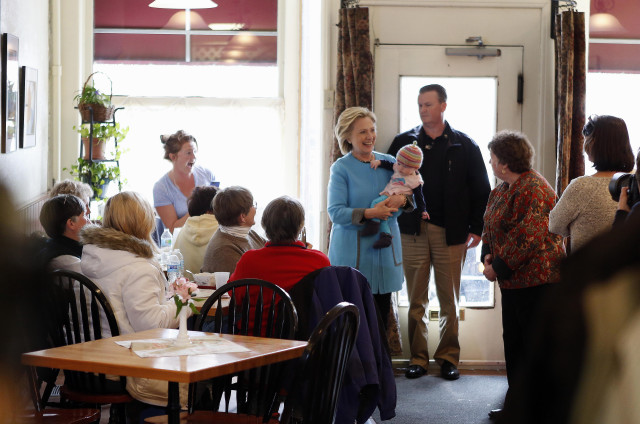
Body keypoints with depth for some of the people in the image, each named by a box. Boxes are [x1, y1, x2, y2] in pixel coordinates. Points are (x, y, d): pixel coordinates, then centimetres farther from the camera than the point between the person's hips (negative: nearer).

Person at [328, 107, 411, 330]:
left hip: (385, 250, 4)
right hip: (352, 251, -4)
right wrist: (369, 213, -23)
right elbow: (335, 212, -12)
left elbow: (413, 196, 11)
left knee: (382, 315, 5)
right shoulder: (341, 168, -4)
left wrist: (402, 199, -13)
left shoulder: (389, 163, 9)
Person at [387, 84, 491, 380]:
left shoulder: (463, 145, 5)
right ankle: (418, 358, 10)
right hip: (413, 231, 1)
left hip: (450, 232, -1)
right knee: (416, 300, 4)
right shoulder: (403, 143, 9)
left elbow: (481, 189, 5)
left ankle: (448, 357, 13)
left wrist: (476, 229, -1)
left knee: (449, 300, 4)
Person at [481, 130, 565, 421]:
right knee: (513, 340, 14)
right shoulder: (502, 189, 12)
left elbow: (528, 236, -24)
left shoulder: (533, 189, -18)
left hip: (535, 279, -10)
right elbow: (491, 225, 17)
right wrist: (488, 255, -2)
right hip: (513, 280, 10)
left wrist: (499, 267, -19)